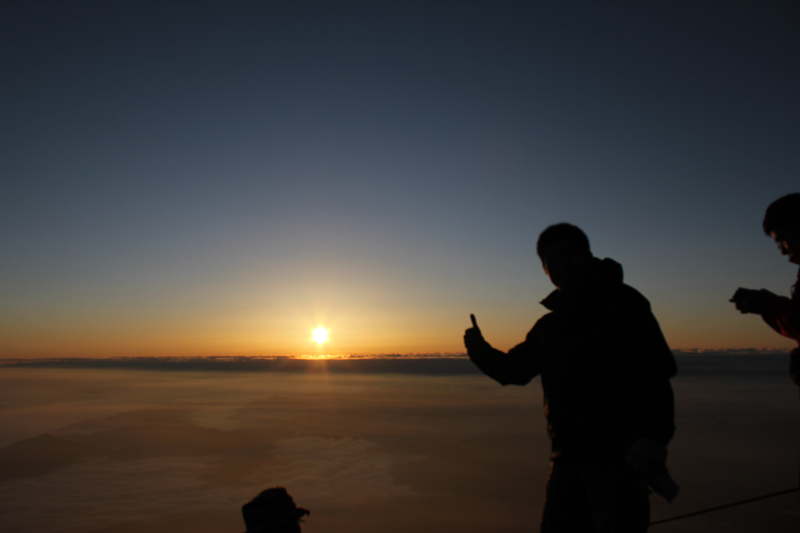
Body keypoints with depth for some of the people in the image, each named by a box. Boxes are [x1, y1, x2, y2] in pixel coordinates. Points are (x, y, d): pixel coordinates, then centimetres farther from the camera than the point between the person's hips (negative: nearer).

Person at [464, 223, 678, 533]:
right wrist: (480, 350, -1)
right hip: (567, 459, 7)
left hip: (619, 457, -6)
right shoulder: (549, 325, 15)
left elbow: (657, 374, -12)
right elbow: (513, 369, 19)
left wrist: (653, 438, -25)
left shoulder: (623, 304, -3)